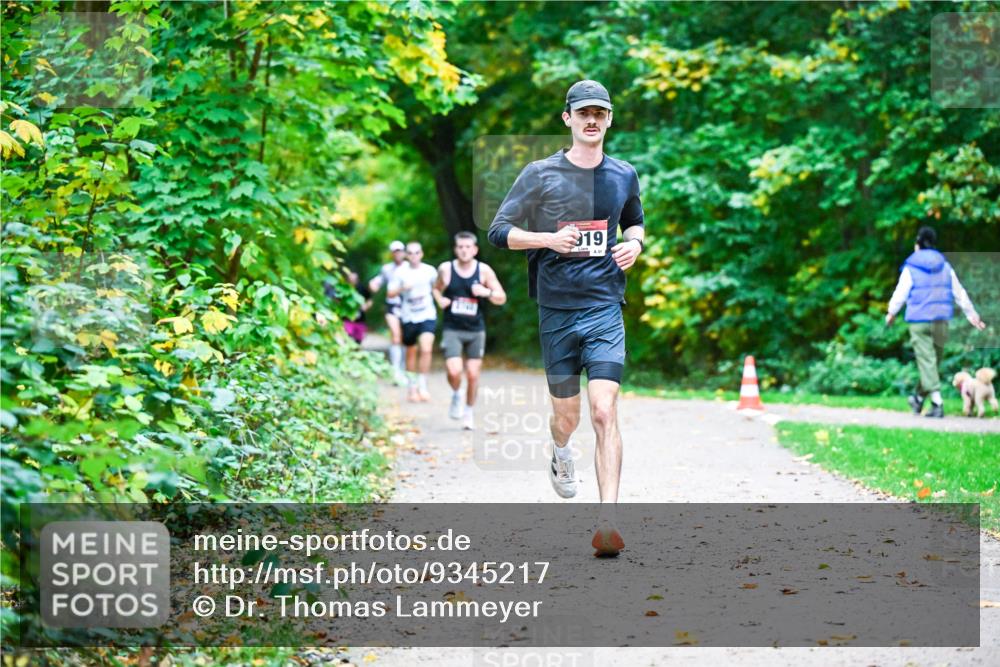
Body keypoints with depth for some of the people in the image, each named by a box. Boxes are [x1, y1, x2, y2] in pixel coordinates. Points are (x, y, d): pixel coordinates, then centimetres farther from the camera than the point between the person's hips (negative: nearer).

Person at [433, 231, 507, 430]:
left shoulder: (484, 270, -3)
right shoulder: (445, 269, -2)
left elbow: (501, 298, 1)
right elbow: (436, 288, 17)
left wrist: (487, 292, -18)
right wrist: (440, 300, -4)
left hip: (476, 331, 1)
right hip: (452, 330, -1)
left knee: (473, 374, 3)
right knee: (454, 371, -17)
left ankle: (469, 412, 23)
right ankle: (456, 395, 16)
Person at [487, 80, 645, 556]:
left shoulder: (624, 175, 8)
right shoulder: (540, 174, -1)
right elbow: (499, 231, 0)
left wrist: (634, 244, 4)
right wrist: (549, 238, -16)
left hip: (605, 307, 0)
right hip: (556, 309, 0)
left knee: (604, 412, -14)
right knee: (566, 416, 9)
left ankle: (608, 523, -17)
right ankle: (560, 455, 48)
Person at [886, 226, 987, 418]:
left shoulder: (910, 268, -4)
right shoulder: (945, 266, 8)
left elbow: (900, 293, 3)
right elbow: (959, 292, 12)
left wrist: (891, 313, 20)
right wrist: (972, 314, 21)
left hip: (919, 321, -4)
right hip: (941, 320, 4)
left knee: (927, 361, -6)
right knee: (933, 360, 14)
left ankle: (937, 403, -16)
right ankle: (919, 397, 27)